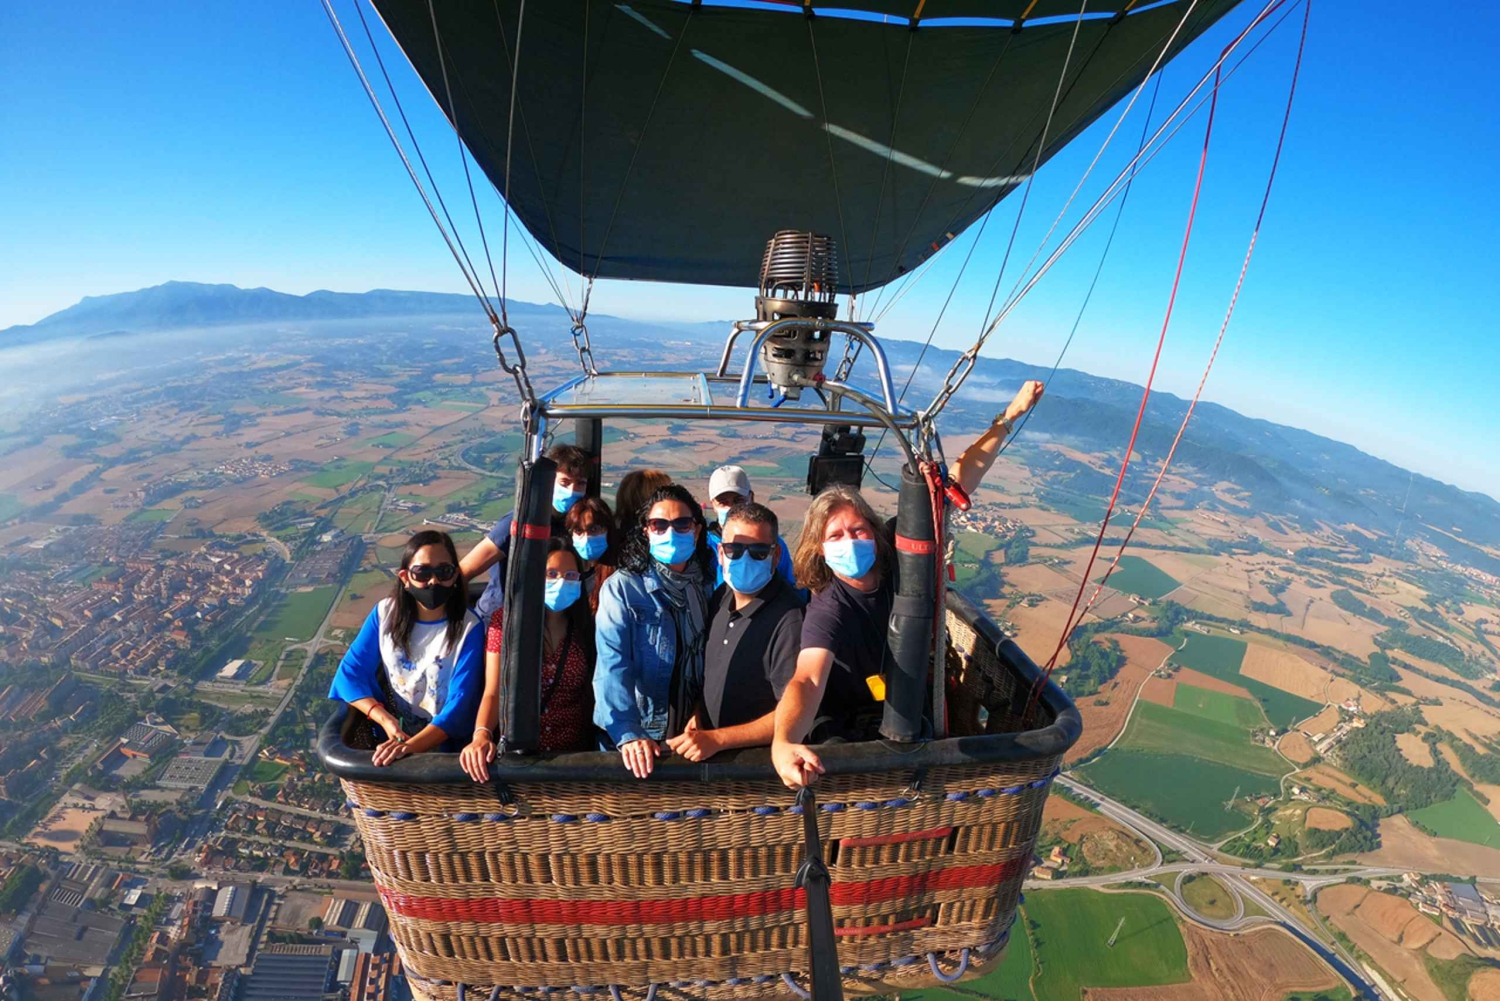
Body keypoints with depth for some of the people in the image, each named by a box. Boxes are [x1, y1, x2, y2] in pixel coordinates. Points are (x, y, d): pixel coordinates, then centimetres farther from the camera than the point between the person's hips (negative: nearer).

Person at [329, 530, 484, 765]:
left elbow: (459, 706, -17)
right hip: (391, 736, 3)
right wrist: (386, 720, -16)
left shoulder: (469, 628, -15)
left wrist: (410, 746, -30)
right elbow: (349, 673, -2)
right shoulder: (386, 612, -4)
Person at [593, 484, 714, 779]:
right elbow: (613, 666, -22)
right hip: (640, 738, -4)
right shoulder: (622, 588, -14)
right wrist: (628, 734, -33)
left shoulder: (709, 585, 0)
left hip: (694, 730, 4)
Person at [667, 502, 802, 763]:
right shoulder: (721, 597, 3)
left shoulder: (789, 618, -20)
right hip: (708, 752, 5)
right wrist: (699, 715, 2)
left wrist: (716, 740, -18)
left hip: (761, 760, -5)